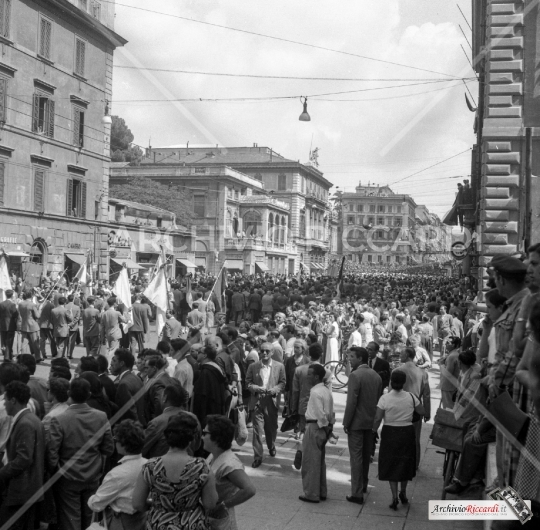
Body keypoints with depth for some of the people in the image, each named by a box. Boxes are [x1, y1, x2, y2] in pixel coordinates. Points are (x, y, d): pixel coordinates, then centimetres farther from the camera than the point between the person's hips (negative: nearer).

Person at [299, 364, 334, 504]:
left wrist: (324, 427, -13)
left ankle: (311, 494, 7)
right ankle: (321, 492, 26)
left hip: (314, 428, -9)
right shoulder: (327, 391, 10)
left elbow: (320, 413, -22)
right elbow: (331, 412, 11)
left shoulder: (315, 392, -18)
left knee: (310, 461, 1)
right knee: (320, 461, 18)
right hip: (323, 427, 9)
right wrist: (328, 426, 12)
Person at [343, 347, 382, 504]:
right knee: (366, 455, 21)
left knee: (356, 457, -1)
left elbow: (351, 401, -19)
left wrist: (346, 423, -12)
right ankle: (363, 484, 37)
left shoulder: (355, 375, -16)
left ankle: (357, 493, 0)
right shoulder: (376, 376, 6)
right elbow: (379, 399, 9)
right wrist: (375, 419, 16)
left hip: (357, 422, -7)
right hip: (371, 422, 7)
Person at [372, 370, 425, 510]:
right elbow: (423, 412, 1)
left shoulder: (385, 398, -13)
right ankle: (403, 493, 31)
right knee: (405, 463, 19)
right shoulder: (411, 397, -7)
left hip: (390, 433, -2)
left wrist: (374, 431, 1)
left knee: (391, 464, 8)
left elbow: (378, 418, -14)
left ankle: (394, 496, 1)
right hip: (407, 432, 2)